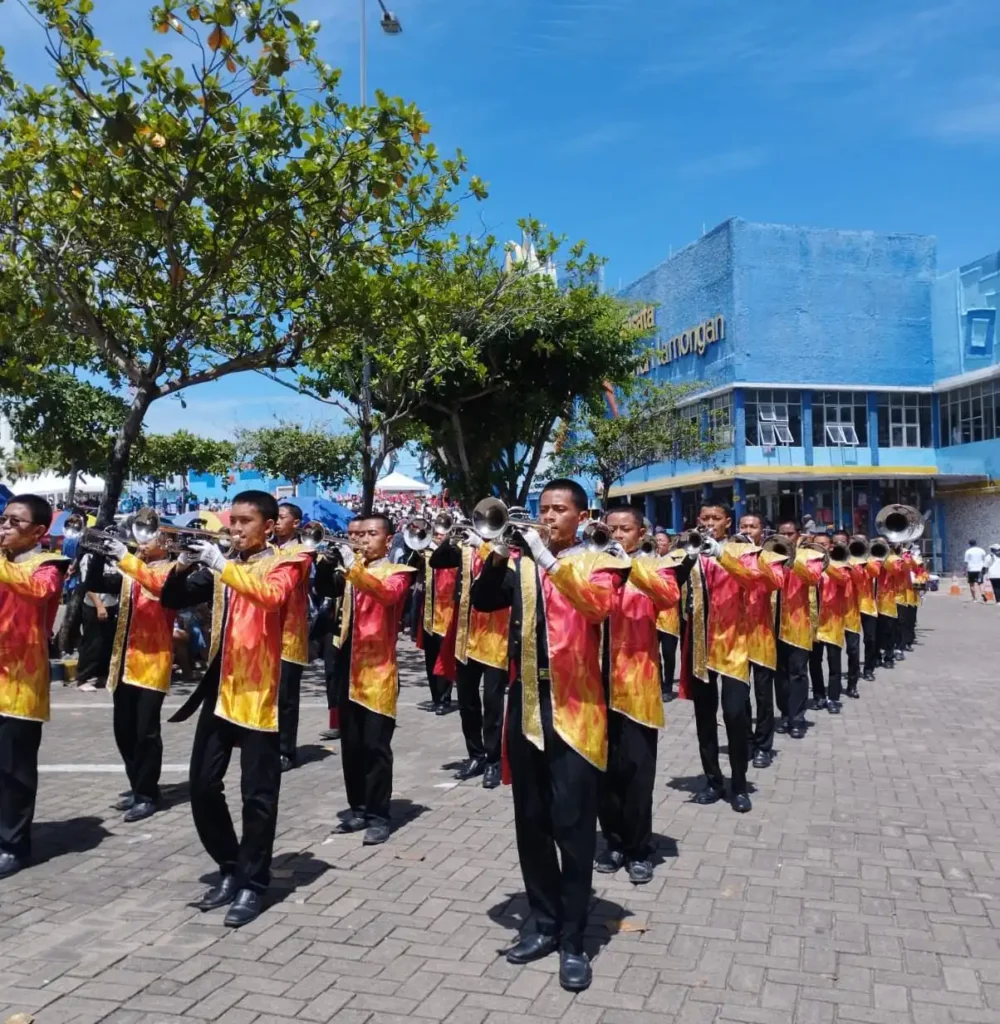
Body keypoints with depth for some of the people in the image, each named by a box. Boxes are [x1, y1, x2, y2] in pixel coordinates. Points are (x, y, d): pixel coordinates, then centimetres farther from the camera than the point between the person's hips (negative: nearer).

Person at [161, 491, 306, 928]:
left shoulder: (284, 563, -4)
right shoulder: (221, 564, 13)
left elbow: (272, 595, -26)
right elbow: (173, 600, 7)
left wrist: (223, 567, -32)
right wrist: (183, 567, -12)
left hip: (260, 690, -6)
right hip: (219, 687, 6)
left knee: (257, 793, 0)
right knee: (203, 784, 9)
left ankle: (252, 883, 12)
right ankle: (230, 869, 25)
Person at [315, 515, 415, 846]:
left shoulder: (397, 572, -2)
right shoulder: (352, 570, 16)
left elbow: (387, 593, -25)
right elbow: (324, 589, -1)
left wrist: (353, 567, -37)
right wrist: (327, 562, -19)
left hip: (378, 669, -6)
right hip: (348, 667, 6)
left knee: (376, 747, -4)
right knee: (351, 745, 12)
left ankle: (378, 816, 4)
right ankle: (358, 808, 23)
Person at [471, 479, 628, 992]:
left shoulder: (597, 563, 0)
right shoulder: (521, 564, 11)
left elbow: (598, 603, -21)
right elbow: (483, 601, -2)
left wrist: (549, 559, -29)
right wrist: (498, 556, -18)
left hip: (574, 707, -4)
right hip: (526, 704, 4)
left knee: (573, 827, -1)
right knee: (531, 824, 12)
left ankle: (573, 940, 12)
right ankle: (544, 922, 27)